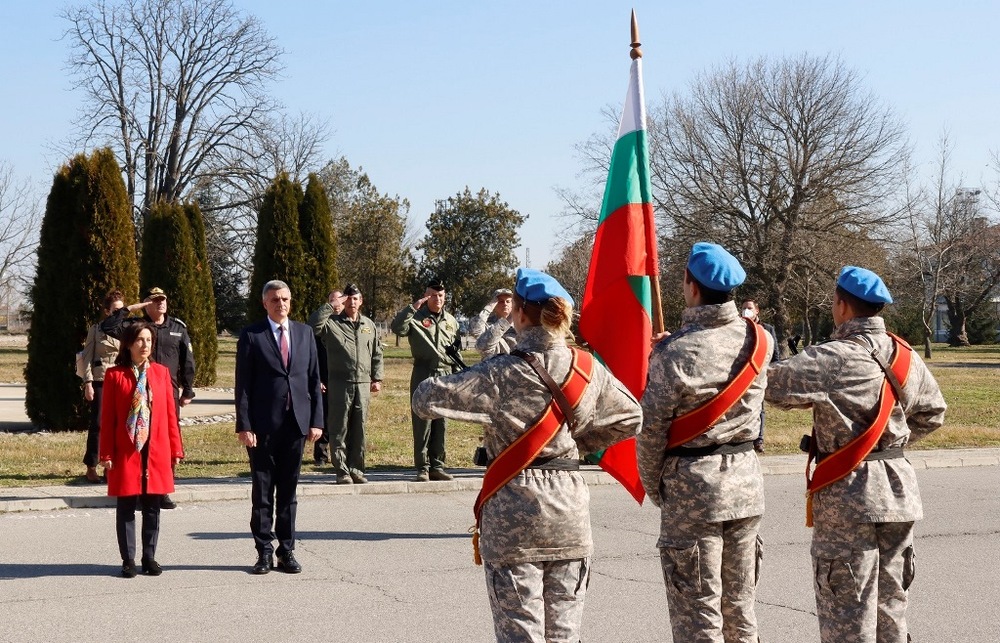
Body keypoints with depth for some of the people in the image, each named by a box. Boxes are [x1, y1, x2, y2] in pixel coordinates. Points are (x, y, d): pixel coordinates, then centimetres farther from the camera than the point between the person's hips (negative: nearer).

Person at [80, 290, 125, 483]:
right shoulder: (96, 330, 3)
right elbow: (87, 358, 1)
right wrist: (88, 383, -7)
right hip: (100, 381, -2)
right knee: (97, 423, -3)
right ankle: (91, 467, 4)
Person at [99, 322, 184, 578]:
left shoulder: (161, 372, 6)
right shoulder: (114, 375, -2)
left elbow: (170, 413, 7)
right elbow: (107, 418, -1)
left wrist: (175, 449, 5)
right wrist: (106, 454, -5)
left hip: (156, 452, 2)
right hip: (126, 452, -2)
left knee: (152, 507, 7)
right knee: (126, 507, 4)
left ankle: (149, 557, 16)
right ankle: (128, 560, 12)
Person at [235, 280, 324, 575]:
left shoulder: (304, 333, 10)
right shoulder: (251, 336, -1)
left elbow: (314, 379, 10)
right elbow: (243, 384, -3)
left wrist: (316, 420, 3)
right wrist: (244, 426, -9)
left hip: (296, 422, 3)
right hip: (263, 424, -3)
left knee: (288, 490, 9)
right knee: (262, 490, 3)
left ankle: (286, 550, 16)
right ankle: (264, 551, 11)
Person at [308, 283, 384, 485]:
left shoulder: (369, 325, 15)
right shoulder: (331, 323, 2)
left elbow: (377, 353, 18)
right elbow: (312, 325, -18)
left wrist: (377, 378, 11)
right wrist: (330, 305, -15)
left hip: (363, 384, 4)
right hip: (340, 383, -3)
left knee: (359, 429, 7)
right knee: (339, 429, -1)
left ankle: (356, 468, 15)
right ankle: (342, 471, 3)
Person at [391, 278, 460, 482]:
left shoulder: (451, 321, 16)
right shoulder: (417, 318, 0)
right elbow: (397, 327, -20)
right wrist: (413, 307, -24)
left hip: (446, 375, 4)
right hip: (423, 375, -4)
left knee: (441, 424, 7)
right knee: (422, 423, -4)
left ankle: (437, 466, 13)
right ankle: (422, 467, 0)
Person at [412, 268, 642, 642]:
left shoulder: (501, 374, -12)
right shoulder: (587, 368, 1)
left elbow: (425, 401, -13)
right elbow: (630, 417, 13)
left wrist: (434, 383, 9)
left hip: (514, 516, -4)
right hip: (571, 512, 4)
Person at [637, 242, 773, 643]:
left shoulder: (675, 353, -18)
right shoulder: (758, 340, -3)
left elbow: (651, 428, -12)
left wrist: (653, 487, 5)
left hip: (691, 488, -5)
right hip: (746, 481, 6)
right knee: (740, 607, 16)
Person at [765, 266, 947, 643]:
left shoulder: (832, 359, -18)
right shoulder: (905, 357, 6)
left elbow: (771, 383, -18)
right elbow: (932, 412, 18)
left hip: (848, 497, -7)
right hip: (899, 491, 7)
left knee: (848, 612, 0)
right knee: (890, 605, 18)